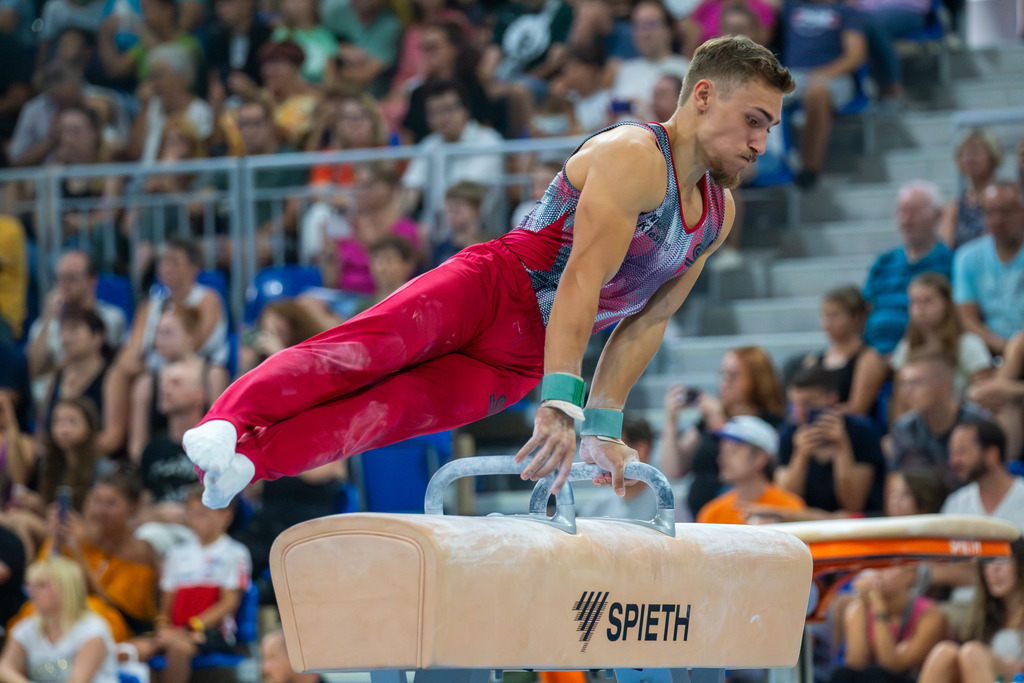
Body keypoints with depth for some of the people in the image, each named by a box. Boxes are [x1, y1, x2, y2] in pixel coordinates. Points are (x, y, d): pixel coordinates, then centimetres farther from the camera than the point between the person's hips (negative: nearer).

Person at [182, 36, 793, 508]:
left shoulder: (720, 215, 12)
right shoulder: (633, 159, -14)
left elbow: (647, 322, 18)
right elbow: (582, 279, -26)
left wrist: (604, 426, 10)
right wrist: (561, 403, -37)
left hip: (519, 362, 5)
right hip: (493, 288, -5)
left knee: (399, 409, -18)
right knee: (368, 349, -30)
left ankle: (250, 458, -35)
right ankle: (229, 422, -42)